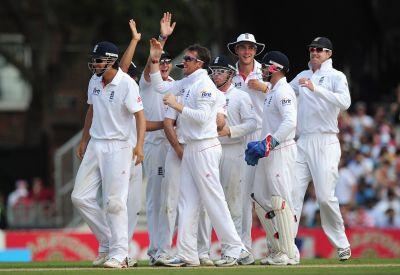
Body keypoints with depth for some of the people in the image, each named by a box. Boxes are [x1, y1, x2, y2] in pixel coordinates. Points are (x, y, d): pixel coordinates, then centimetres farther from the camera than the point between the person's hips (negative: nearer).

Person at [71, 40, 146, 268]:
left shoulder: (127, 84, -15)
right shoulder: (95, 81, 8)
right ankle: (107, 241, 18)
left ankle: (119, 254, -1)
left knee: (115, 202, -8)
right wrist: (84, 141, 22)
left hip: (117, 148, -8)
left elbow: (140, 115, -19)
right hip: (94, 146, 8)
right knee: (80, 197, 5)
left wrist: (139, 146, -31)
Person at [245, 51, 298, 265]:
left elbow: (290, 122, -25)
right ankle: (277, 250, 15)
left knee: (280, 200, -11)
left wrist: (269, 143, -27)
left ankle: (289, 253, -9)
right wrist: (260, 146, 16)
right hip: (269, 152, 11)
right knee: (261, 198, 10)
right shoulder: (272, 92, 20)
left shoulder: (283, 91, -12)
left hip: (281, 150, -11)